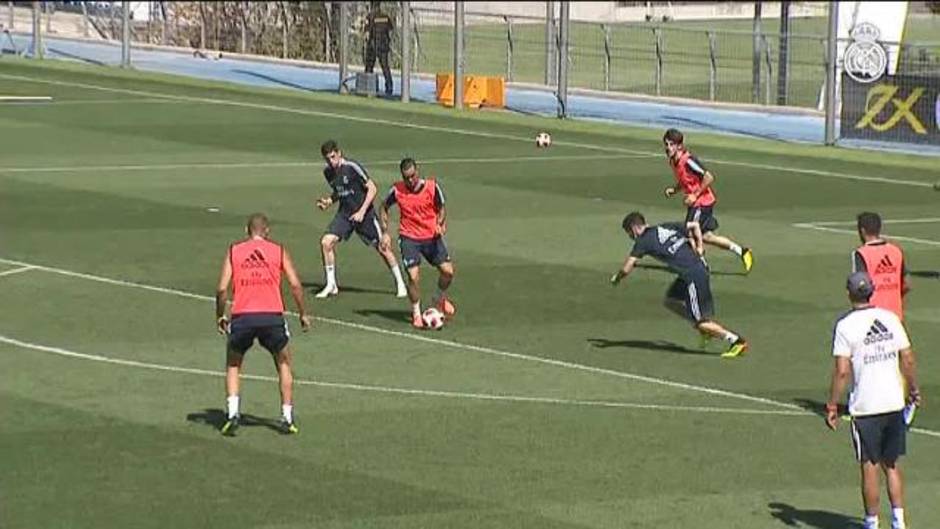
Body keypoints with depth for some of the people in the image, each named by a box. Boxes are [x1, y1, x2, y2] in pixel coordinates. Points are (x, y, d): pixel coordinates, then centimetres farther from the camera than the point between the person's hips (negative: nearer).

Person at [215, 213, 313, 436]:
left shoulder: (234, 251, 12)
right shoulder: (278, 251, 11)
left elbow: (222, 289, 3)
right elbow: (296, 285, 3)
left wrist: (220, 316, 16)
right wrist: (303, 314, 14)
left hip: (242, 317, 0)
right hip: (272, 316, 0)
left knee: (233, 366, 22)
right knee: (283, 365, 22)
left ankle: (232, 413, 6)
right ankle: (287, 418, 17)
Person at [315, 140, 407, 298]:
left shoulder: (352, 167, -18)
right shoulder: (328, 172, 1)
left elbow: (372, 189, -15)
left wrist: (362, 211, -18)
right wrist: (328, 201, -1)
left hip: (364, 214, -5)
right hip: (344, 214, 5)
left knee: (382, 248, 0)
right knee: (326, 242, -12)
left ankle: (400, 284, 17)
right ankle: (331, 285, -1)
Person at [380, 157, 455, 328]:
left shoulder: (432, 186, -10)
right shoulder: (397, 190, -9)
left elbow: (441, 208, 4)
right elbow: (384, 208, 8)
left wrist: (441, 223, -16)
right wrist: (385, 233, 0)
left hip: (431, 236, 1)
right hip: (409, 238, -1)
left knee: (448, 271, -4)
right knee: (413, 276, -13)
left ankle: (440, 298, 28)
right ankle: (416, 313, 9)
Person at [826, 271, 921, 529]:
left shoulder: (845, 326, -10)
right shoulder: (891, 319, 2)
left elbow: (841, 370, -14)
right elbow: (907, 360, 5)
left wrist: (832, 406, -7)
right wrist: (913, 390, 19)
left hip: (865, 406, -4)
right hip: (894, 402, 4)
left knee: (869, 468, 6)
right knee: (892, 465, 14)